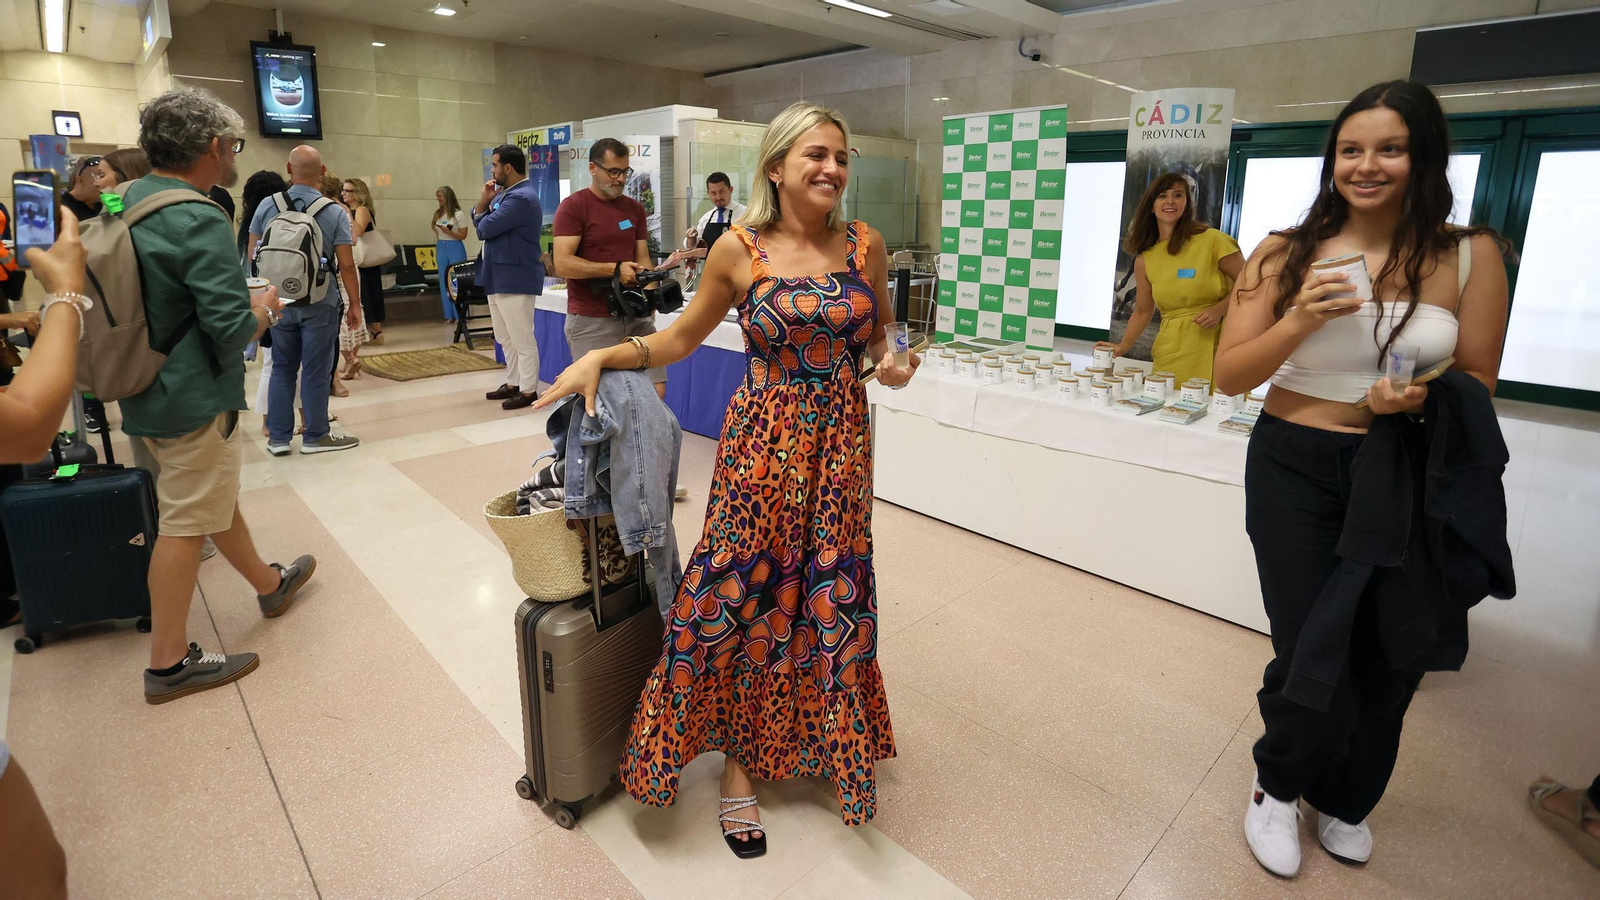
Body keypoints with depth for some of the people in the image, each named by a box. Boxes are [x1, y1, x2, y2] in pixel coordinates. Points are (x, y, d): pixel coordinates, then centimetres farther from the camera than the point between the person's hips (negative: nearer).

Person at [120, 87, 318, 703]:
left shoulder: (128, 203, 8)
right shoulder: (199, 222, -21)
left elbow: (157, 300, 17)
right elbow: (234, 333, -24)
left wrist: (245, 307, 15)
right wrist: (264, 309, -4)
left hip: (143, 392, 9)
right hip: (193, 399, -9)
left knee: (214, 496, 23)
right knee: (186, 523, 0)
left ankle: (269, 584, 43)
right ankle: (169, 664, 12)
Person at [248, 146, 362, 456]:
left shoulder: (267, 206, 0)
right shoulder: (335, 212, -9)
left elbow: (253, 254, 5)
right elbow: (346, 264, -11)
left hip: (279, 301, 3)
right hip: (319, 302, -3)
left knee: (282, 368, 13)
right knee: (316, 371, 4)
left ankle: (278, 437, 18)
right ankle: (315, 435, 13)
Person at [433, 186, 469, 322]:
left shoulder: (459, 214, -8)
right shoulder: (437, 213, 8)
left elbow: (463, 235, -10)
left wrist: (449, 232, -23)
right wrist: (435, 249, 17)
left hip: (455, 249, -6)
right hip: (440, 248, 6)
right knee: (444, 282, 6)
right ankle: (449, 314, 11)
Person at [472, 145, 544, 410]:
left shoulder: (521, 197, -19)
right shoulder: (505, 193, 15)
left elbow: (485, 228, -19)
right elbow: (477, 219, 15)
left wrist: (488, 208, 3)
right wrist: (485, 200, -3)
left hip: (515, 279, -11)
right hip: (498, 277, 11)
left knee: (522, 339, -3)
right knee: (506, 338, 18)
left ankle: (529, 391, 5)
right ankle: (513, 383, 29)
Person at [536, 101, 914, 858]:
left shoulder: (864, 244, 2)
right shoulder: (738, 250, -5)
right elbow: (681, 338, 4)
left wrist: (892, 363, -6)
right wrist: (600, 356, -8)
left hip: (841, 440, 3)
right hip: (763, 440, -2)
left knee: (832, 598, 11)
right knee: (743, 594, 3)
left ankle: (831, 743, 39)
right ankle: (738, 758, 28)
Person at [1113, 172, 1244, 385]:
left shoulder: (1212, 240, -4)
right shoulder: (1144, 260, 7)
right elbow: (1142, 311, 13)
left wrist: (1219, 309, -14)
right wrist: (1122, 348, 0)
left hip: (1214, 349, -3)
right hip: (1170, 354, 3)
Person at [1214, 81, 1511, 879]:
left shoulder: (1470, 256, -3)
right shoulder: (1286, 253, -5)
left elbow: (1478, 390, 3)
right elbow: (1228, 377, -6)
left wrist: (1424, 399, -18)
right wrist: (1300, 320, -22)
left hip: (1405, 476, 2)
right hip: (1295, 470, -2)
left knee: (1387, 661, 16)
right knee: (1313, 657, -1)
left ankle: (1344, 799, 47)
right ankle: (1277, 789, 33)